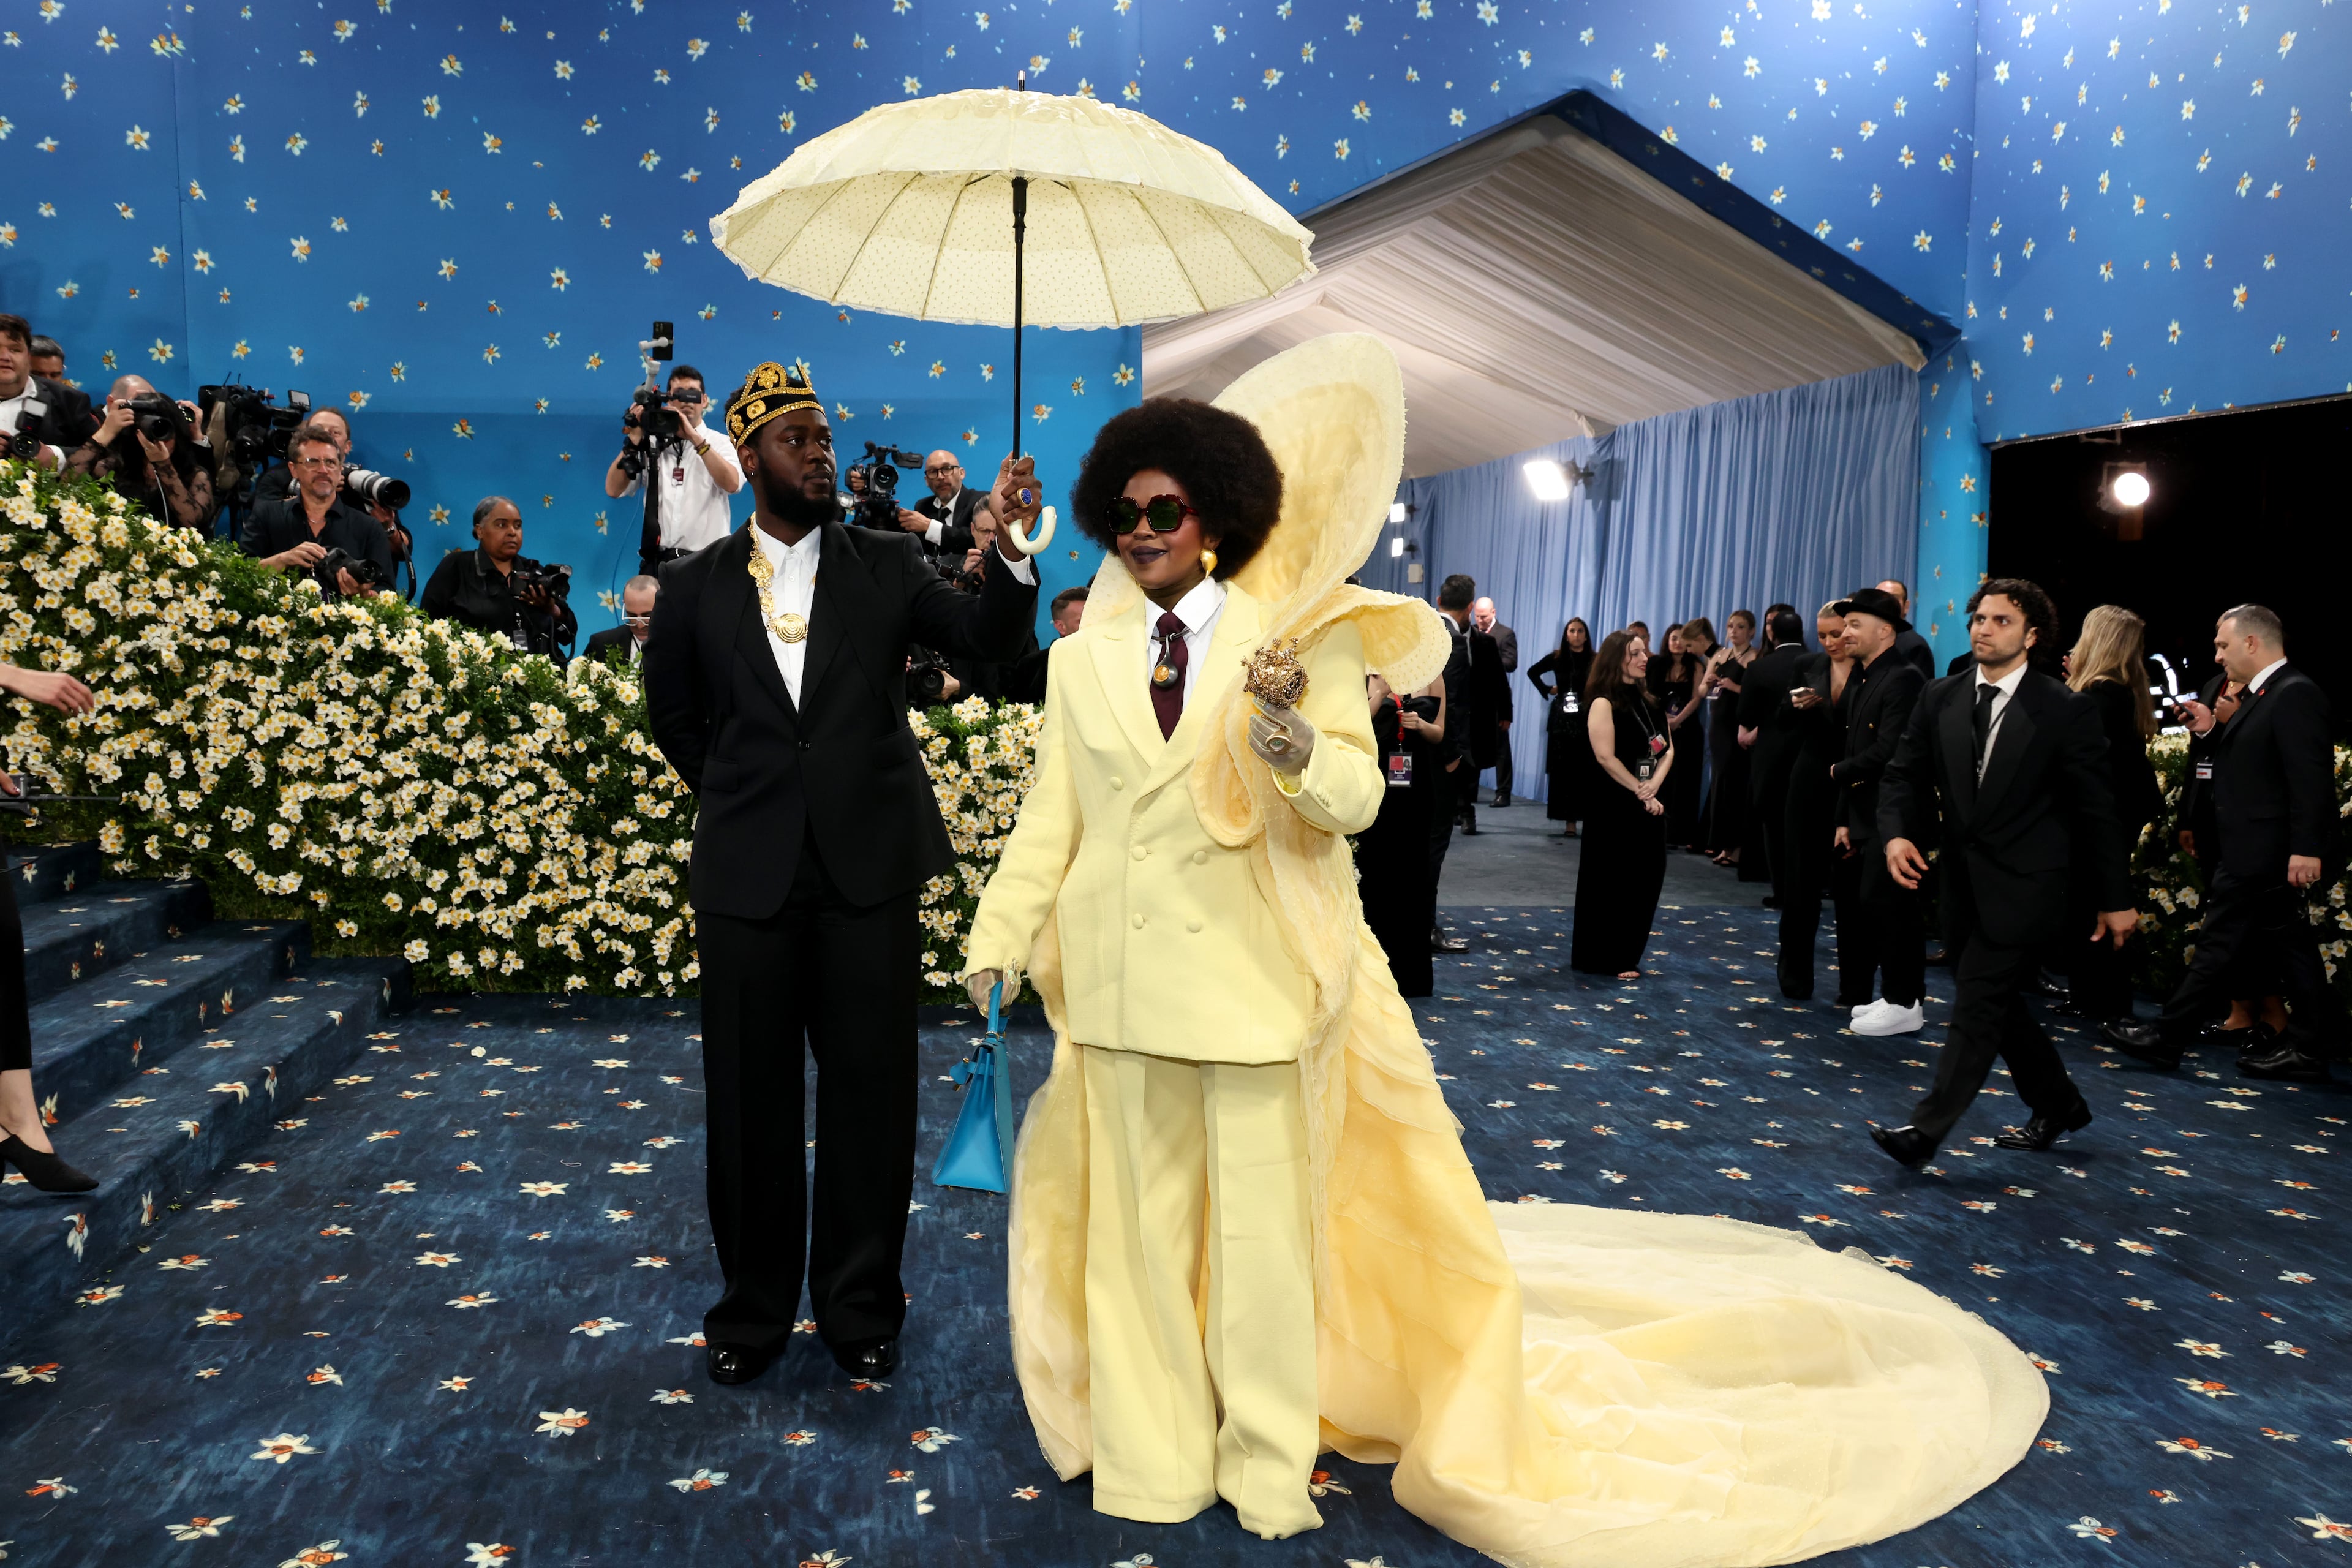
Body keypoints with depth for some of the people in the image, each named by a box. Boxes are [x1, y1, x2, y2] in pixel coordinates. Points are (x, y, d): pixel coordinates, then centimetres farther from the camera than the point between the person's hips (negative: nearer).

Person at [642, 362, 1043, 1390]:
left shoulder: (887, 566, 5)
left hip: (870, 868, 0)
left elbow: (986, 639, -6)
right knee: (751, 1100, 9)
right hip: (749, 873, 1)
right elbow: (672, 714, 17)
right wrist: (734, 793, 9)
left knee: (871, 1093, 6)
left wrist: (1014, 546, -21)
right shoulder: (696, 586, 7)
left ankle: (860, 1306, 22)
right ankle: (753, 1306, 27)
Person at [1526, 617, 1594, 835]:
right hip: (1561, 719, 2)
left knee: (1585, 770, -4)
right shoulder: (1557, 658, 5)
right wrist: (1547, 690, 10)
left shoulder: (1595, 660, -3)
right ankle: (1569, 821, 5)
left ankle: (1587, 816, 2)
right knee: (1563, 770, 1)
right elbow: (1533, 672, 19)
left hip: (1587, 720, -2)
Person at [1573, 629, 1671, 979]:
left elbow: (1668, 750, 8)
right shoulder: (1604, 703, -8)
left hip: (1650, 803, 7)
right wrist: (1639, 793, -14)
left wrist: (1654, 786, -10)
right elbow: (1606, 757, -15)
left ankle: (1627, 956, 17)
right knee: (1611, 882, 0)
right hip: (1614, 805, -7)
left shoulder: (1650, 702, 13)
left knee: (1645, 880, 7)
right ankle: (1604, 959, 8)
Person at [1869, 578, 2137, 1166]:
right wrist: (1896, 834, -15)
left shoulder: (2066, 709, -7)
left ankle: (1924, 1131, -9)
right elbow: (1904, 775, 6)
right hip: (1962, 881, 6)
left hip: (2023, 886, -6)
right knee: (1996, 1003, 16)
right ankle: (2058, 1105, 36)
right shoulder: (1940, 699, 5)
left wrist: (2117, 899, -1)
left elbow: (2095, 808, -4)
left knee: (1977, 1005, -10)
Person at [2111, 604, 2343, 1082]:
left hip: (2263, 854, -10)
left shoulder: (2296, 693, -16)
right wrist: (2215, 730, 6)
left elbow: (2311, 777, -23)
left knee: (2219, 945, -2)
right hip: (2258, 852, 10)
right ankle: (2307, 1048, 18)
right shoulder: (2264, 696, 14)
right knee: (2290, 948, 12)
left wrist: (2306, 849, -26)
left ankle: (2168, 1039, 6)